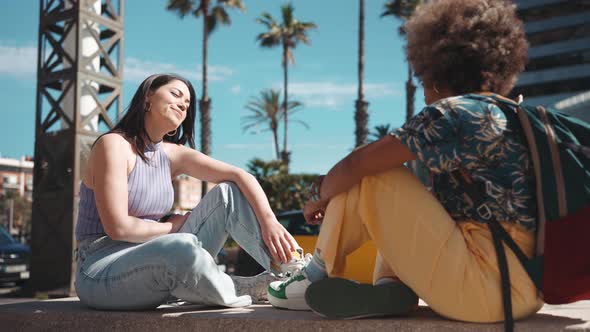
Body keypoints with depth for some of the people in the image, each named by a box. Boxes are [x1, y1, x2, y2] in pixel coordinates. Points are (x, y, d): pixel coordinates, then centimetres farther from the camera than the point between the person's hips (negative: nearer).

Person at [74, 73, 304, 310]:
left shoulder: (173, 154, 6)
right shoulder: (114, 144, -13)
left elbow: (241, 176, -4)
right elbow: (118, 227, -21)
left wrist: (269, 222, -19)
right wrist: (172, 226, -6)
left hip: (156, 264, 7)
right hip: (101, 275, -7)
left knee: (228, 194, -3)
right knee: (182, 246, -38)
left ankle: (291, 272, -11)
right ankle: (243, 293, -9)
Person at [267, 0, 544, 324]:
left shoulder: (455, 111, -9)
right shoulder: (516, 117, 18)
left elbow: (356, 164, -10)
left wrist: (321, 196, 13)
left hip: (489, 288, -9)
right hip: (527, 288, 9)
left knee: (370, 175, -2)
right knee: (400, 198, 23)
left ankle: (318, 277, 14)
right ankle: (390, 287, 2)